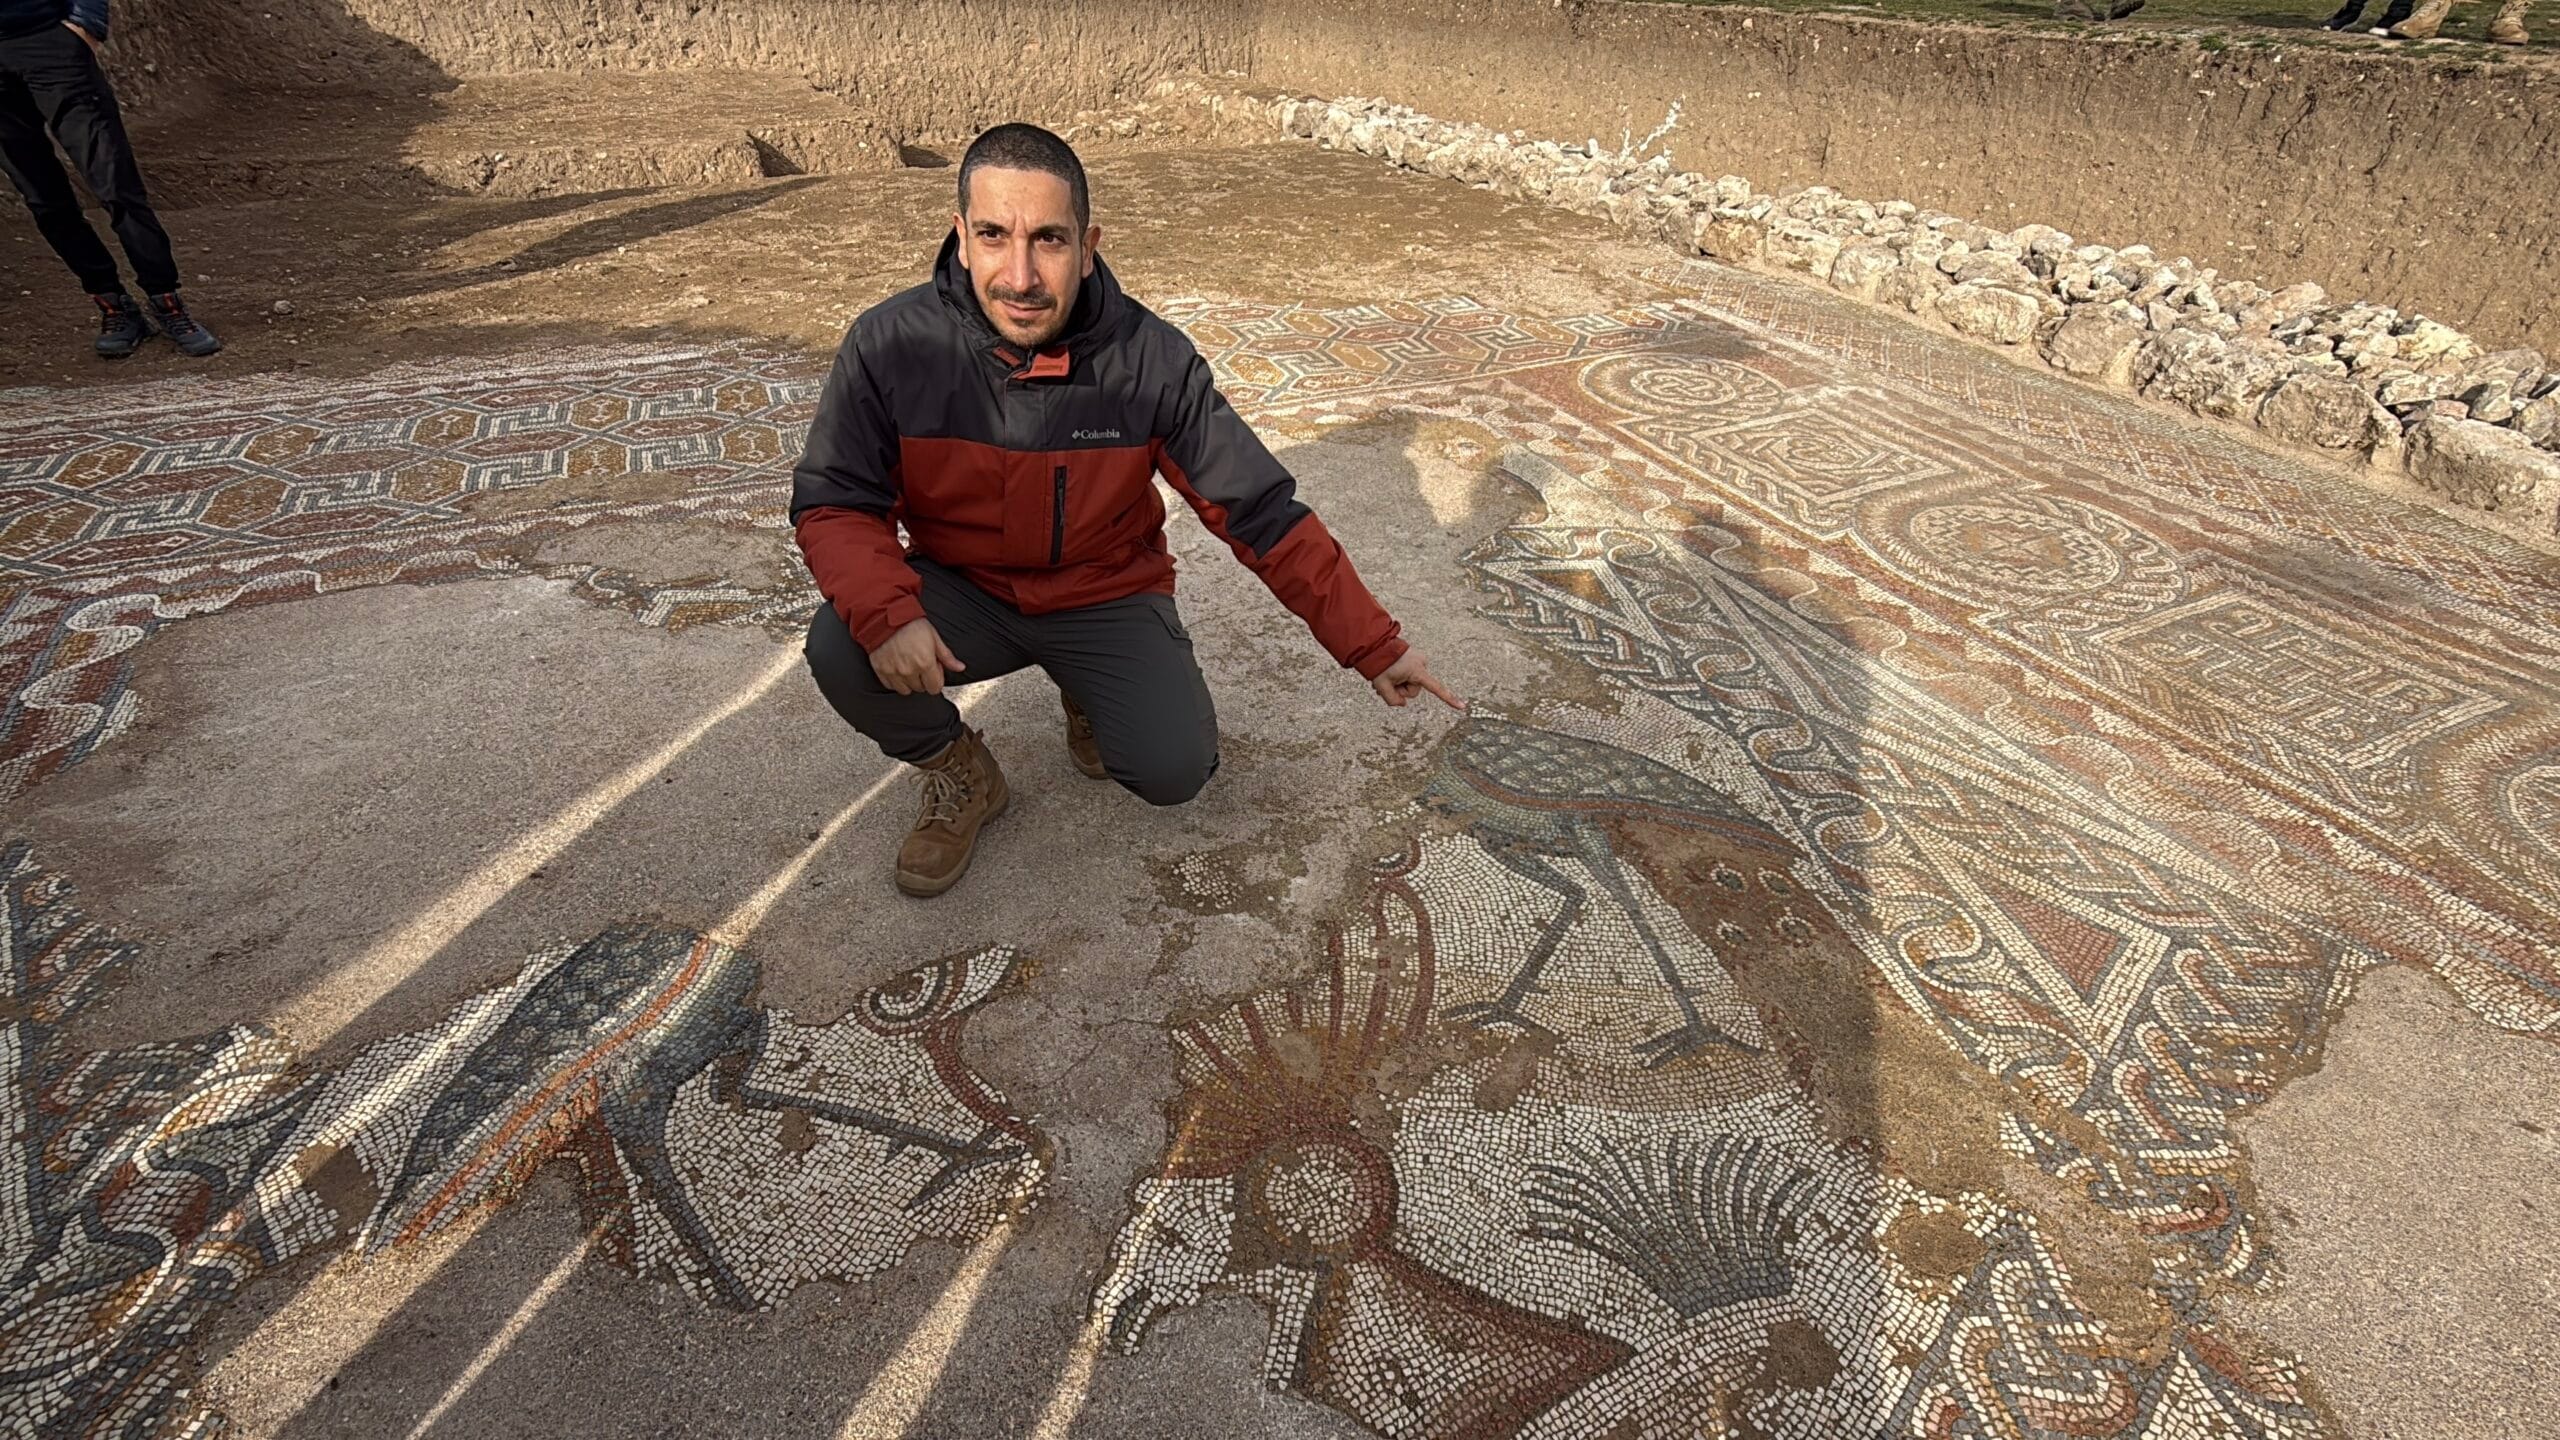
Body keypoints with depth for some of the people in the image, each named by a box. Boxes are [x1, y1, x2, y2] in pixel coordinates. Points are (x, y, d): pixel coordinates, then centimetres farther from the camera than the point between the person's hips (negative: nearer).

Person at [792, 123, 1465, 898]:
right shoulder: (890, 344, -19)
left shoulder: (1153, 359, -20)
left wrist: (1374, 645, -15)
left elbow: (1260, 509, -15)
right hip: (962, 591, 1)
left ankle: (1090, 698, 19)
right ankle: (957, 769, 6)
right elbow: (833, 500, -12)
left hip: (1106, 595, 0)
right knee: (840, 649, -27)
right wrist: (885, 615, -34)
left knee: (1175, 771, -18)